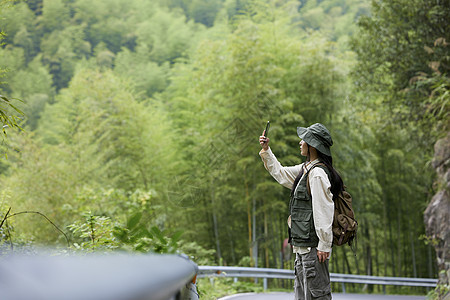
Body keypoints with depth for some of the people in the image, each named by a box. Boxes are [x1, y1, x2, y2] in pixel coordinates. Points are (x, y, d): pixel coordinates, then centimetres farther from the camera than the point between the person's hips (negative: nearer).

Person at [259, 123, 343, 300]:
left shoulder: (318, 173, -17)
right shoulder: (305, 169, 13)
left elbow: (324, 212, -20)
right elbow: (280, 174, 31)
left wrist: (324, 245, -21)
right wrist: (266, 151, 27)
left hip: (313, 245, -10)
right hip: (302, 246, 11)